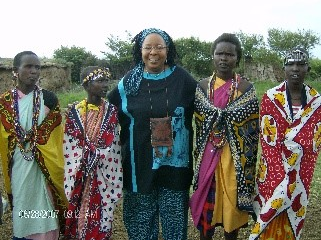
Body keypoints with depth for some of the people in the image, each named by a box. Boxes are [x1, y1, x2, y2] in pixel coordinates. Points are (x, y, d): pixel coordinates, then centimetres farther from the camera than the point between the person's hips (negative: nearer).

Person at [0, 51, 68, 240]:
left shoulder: (49, 99, 0)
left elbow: (56, 139, 2)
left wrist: (56, 167, 1)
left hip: (46, 167, -1)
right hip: (19, 168, 1)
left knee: (45, 213, 4)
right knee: (22, 213, 11)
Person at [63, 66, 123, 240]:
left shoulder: (111, 111, -1)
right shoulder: (74, 111, -2)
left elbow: (114, 146, -1)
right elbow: (69, 148, -1)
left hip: (104, 174, 0)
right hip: (79, 175, 0)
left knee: (101, 216, 5)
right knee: (77, 216, 8)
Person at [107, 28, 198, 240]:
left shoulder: (183, 79, -2)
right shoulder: (129, 82, 2)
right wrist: (124, 145, 7)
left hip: (173, 164, -1)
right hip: (139, 163, 1)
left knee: (175, 220, 12)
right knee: (141, 222, 13)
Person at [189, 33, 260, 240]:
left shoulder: (246, 88, -3)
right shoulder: (202, 86, 2)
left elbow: (252, 130, -1)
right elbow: (198, 125, 6)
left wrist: (247, 161, -4)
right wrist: (200, 156, 4)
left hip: (236, 156, -1)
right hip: (208, 155, 2)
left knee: (233, 201, 9)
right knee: (206, 200, 10)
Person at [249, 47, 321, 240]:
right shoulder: (271, 97, -6)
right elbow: (268, 140, -9)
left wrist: (304, 178, -5)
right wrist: (281, 177, -14)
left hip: (300, 175, 2)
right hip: (273, 171, -2)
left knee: (293, 222, 12)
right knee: (271, 224, 7)